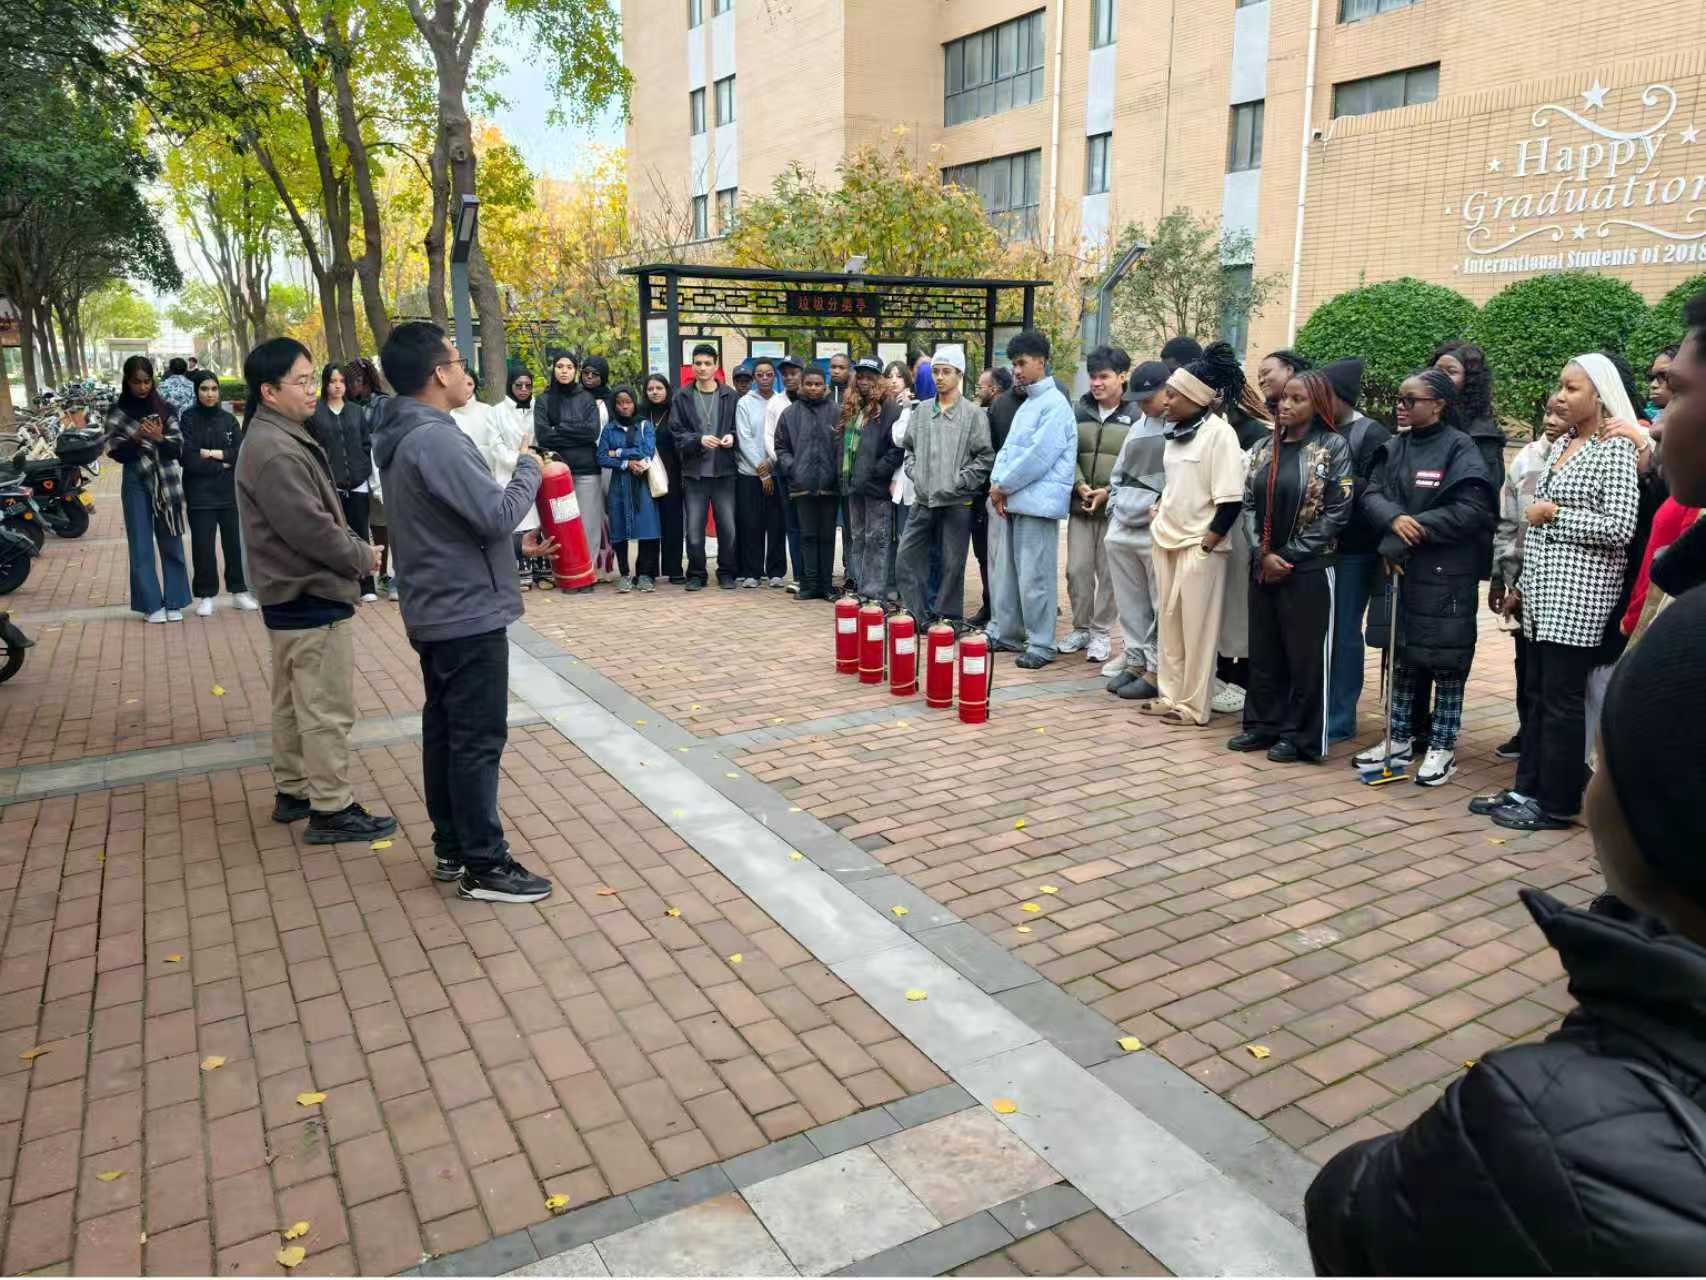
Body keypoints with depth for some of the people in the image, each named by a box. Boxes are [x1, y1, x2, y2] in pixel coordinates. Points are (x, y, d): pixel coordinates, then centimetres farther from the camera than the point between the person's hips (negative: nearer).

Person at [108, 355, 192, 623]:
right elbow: (115, 452, -4)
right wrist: (136, 438, -21)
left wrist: (160, 438, -23)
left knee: (171, 543, 6)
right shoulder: (117, 412, 1)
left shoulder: (165, 409, 2)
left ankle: (174, 602, 14)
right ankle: (151, 603, 8)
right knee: (141, 545, 2)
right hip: (136, 484, -1)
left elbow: (178, 447, -4)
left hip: (166, 483, 1)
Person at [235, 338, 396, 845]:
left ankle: (292, 792, 31)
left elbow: (320, 513, 17)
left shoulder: (281, 437, 13)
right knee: (328, 710, -3)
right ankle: (331, 811, 5)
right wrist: (363, 557, -10)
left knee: (294, 703, 19)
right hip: (313, 598, -11)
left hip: (291, 597, 11)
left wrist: (354, 546, 4)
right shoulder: (274, 451, -20)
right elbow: (311, 529, -24)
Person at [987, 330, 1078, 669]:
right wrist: (997, 485, 0)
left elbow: (1038, 457, -17)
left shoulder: (1055, 405, -10)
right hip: (1010, 501, 9)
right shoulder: (1027, 404, 18)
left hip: (1037, 502, -9)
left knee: (1034, 577, -6)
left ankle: (1041, 645, 2)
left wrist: (1004, 487, -9)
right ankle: (1005, 633, 23)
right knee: (1003, 570, 13)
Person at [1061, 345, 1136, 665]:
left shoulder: (1135, 415, -2)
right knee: (1077, 569, 6)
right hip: (1080, 506, 4)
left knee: (1109, 572, 2)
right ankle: (1080, 628, 20)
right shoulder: (1079, 411, 10)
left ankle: (1102, 633, 13)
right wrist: (1079, 484, -10)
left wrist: (1109, 491, -16)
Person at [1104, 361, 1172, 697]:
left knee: (1161, 606, -2)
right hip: (1122, 530, 8)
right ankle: (1135, 660, 23)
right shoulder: (1138, 427, 19)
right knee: (1129, 604, 13)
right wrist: (1114, 507, 15)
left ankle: (1156, 671, 5)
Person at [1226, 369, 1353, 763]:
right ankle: (1263, 724, 24)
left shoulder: (1334, 447, -6)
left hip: (1309, 569, -5)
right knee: (1263, 651, 12)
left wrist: (1289, 555, -11)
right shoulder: (1264, 448, 9)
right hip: (1264, 567, 5)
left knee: (1305, 655, 3)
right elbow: (1249, 504, 7)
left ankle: (1299, 735, 14)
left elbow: (1337, 512, -10)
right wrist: (1263, 553, -7)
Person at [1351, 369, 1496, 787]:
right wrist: (1394, 518, -18)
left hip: (1445, 576, -6)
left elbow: (1473, 510, -16)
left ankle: (1442, 749, 14)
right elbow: (1371, 493, 3)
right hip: (1398, 568, 6)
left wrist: (1416, 529, -16)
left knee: (1445, 662, 3)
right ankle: (1399, 740, 25)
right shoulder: (1394, 446, 9)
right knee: (1400, 656, 13)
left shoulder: (1460, 449, -9)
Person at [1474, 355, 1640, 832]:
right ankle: (1527, 789, 20)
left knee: (1562, 698, -3)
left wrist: (1553, 514, -12)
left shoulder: (1615, 449, -9)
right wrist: (1523, 582, 17)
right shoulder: (1560, 444, 15)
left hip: (1579, 591, -8)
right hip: (1544, 588, 8)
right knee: (1537, 693, 12)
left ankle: (1557, 805, 7)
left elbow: (1620, 528, -17)